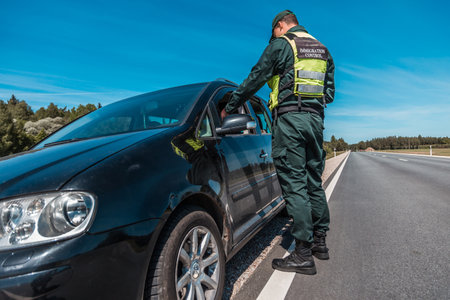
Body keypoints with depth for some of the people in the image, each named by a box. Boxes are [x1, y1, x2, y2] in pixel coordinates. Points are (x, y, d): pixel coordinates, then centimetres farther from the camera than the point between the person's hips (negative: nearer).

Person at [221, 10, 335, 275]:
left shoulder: (281, 45, 3)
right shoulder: (323, 50, 23)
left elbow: (255, 80, 1)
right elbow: (330, 93, 21)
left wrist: (229, 108, 10)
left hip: (289, 116, -7)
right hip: (316, 118, 7)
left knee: (294, 183, -7)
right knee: (314, 181, 13)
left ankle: (304, 254, -3)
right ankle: (320, 241, 24)